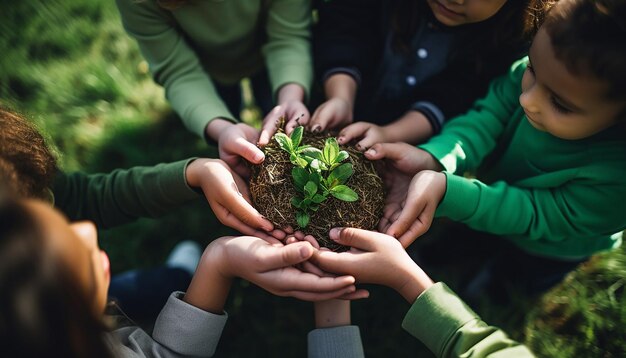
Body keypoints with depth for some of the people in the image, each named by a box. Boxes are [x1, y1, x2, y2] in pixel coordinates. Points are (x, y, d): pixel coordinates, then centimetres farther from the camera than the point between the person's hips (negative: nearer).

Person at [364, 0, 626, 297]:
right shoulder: (542, 71, -34)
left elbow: (537, 215, -36)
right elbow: (486, 121, -33)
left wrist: (444, 189, -50)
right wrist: (431, 158, -55)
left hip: (547, 250, -2)